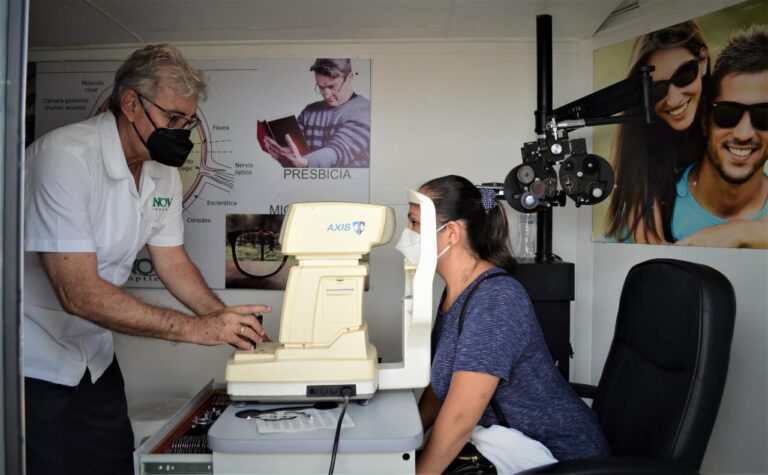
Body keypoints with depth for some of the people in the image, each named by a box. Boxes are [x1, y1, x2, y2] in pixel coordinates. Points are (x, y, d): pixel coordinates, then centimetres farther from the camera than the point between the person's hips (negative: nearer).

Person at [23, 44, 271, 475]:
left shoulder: (163, 172, -2)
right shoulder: (65, 157, -25)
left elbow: (173, 261, 5)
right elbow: (80, 293, -29)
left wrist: (231, 323, -9)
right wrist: (198, 329, -28)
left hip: (92, 355, 7)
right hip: (32, 363, -6)